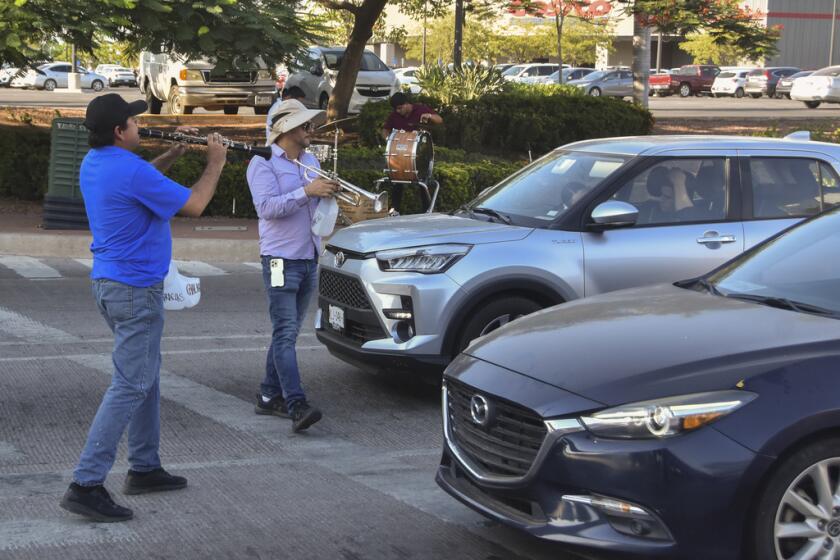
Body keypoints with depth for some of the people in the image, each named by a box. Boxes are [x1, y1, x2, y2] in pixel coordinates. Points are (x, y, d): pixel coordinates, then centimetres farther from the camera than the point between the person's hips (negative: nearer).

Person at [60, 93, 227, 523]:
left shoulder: (95, 163, 7)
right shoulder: (131, 170, -21)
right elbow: (194, 205, -12)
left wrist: (173, 154, 14)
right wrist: (215, 163, 2)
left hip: (108, 283, 10)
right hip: (136, 289, -10)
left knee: (146, 376, 19)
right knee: (130, 386, -8)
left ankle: (144, 468, 27)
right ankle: (86, 484, -10)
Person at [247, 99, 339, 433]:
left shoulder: (310, 162, 15)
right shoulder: (263, 163, -7)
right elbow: (267, 207, -20)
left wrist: (328, 192, -1)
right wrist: (306, 191, -26)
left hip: (309, 258, 8)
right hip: (281, 258, -8)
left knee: (287, 333, 12)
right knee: (285, 334, -12)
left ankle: (269, 397, 20)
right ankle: (296, 406, -19)